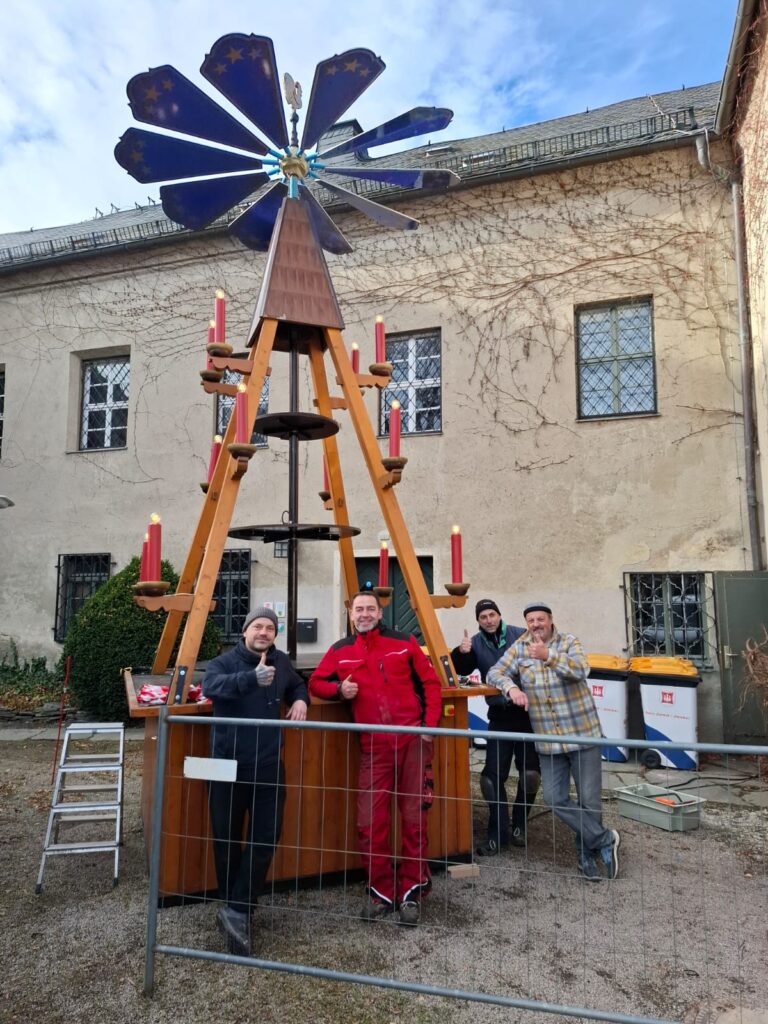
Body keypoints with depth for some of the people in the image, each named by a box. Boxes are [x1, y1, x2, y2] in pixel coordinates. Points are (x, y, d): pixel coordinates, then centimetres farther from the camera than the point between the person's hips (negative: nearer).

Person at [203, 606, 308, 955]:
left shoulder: (281, 662, 5)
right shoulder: (224, 662, -9)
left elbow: (297, 684, 25)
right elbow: (211, 686, -32)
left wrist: (300, 699, 1)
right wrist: (252, 678, -47)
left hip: (268, 767, 3)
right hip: (228, 765, -3)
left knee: (265, 839, -1)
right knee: (227, 841, 9)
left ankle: (236, 912, 10)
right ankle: (235, 911, 27)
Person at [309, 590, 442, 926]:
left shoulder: (404, 643, 3)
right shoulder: (340, 652, 7)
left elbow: (430, 682, 5)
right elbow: (316, 682, 15)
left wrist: (430, 724, -4)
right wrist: (339, 689, -6)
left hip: (413, 741, -1)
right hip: (373, 747, 2)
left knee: (414, 819, 5)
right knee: (370, 822, 1)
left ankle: (411, 892, 22)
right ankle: (381, 891, 21)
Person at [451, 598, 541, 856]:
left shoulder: (520, 635, -6)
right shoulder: (476, 643, 0)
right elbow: (460, 670, -6)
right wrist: (461, 652, -26)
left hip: (526, 712, -1)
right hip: (499, 717, 1)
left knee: (530, 772, 7)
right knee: (493, 776, 0)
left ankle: (519, 826, 28)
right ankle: (497, 834, 12)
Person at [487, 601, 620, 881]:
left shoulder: (568, 642, -2)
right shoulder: (519, 649, 4)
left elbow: (581, 670, -19)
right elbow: (495, 673, 1)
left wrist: (548, 656, -34)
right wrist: (512, 688, -20)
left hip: (583, 734, -2)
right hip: (548, 740, 2)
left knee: (589, 798, 4)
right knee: (555, 798, -1)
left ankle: (587, 854, 25)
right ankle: (604, 840, 14)